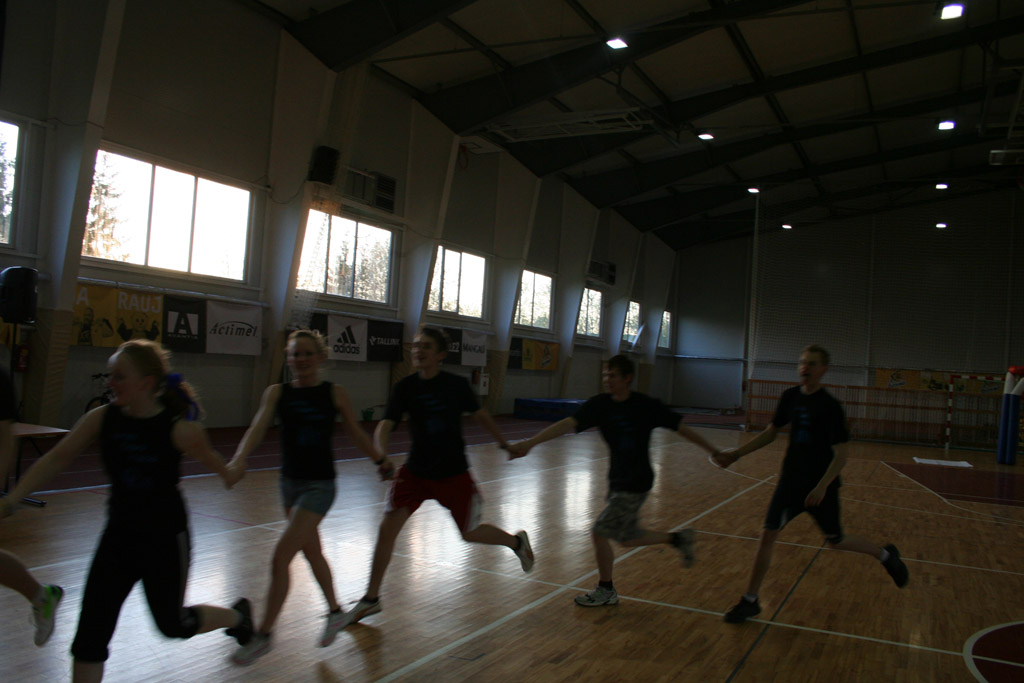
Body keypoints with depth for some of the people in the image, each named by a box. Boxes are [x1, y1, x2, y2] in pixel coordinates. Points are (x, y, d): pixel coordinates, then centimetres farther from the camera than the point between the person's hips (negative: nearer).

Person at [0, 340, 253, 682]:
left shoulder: (178, 428, -21)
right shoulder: (102, 418, -10)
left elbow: (219, 466, -6)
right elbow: (56, 459, -7)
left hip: (165, 538, -4)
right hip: (119, 536, 4)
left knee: (172, 624, 15)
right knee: (90, 633, 1)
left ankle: (237, 616, 44)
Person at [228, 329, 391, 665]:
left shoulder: (334, 393, -7)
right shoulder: (277, 393, -1)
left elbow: (356, 432, 4)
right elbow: (258, 427, -16)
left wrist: (381, 460, 10)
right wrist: (239, 459, -33)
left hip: (320, 484, -5)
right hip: (289, 482, 5)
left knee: (280, 558, -10)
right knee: (312, 551, 20)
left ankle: (263, 635, 7)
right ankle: (335, 612, 42)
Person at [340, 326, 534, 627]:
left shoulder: (457, 384, -10)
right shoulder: (404, 387, -9)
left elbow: (481, 415, 5)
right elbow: (385, 425, -18)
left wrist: (505, 444, 10)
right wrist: (381, 455, -38)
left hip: (454, 474, -1)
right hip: (416, 470, 2)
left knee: (470, 533, 8)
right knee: (388, 527, -9)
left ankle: (517, 541, 41)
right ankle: (371, 598, 11)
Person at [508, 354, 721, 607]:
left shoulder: (646, 406, -15)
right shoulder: (599, 405, -6)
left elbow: (679, 427, -5)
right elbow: (568, 424, -17)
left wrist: (712, 450, 0)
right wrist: (529, 443, -29)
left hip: (635, 483, -6)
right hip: (616, 479, 6)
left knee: (599, 532, -6)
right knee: (628, 538, 17)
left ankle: (605, 591, 16)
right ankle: (678, 538, 38)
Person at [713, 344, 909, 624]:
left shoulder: (830, 406, -15)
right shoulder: (790, 397, 0)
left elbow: (840, 455, -16)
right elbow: (771, 432, 12)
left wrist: (822, 486, -29)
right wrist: (737, 453, 6)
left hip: (821, 487, -4)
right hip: (791, 481, 4)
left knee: (836, 541, 12)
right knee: (767, 535, -5)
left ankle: (886, 555, 43)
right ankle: (750, 601, 6)